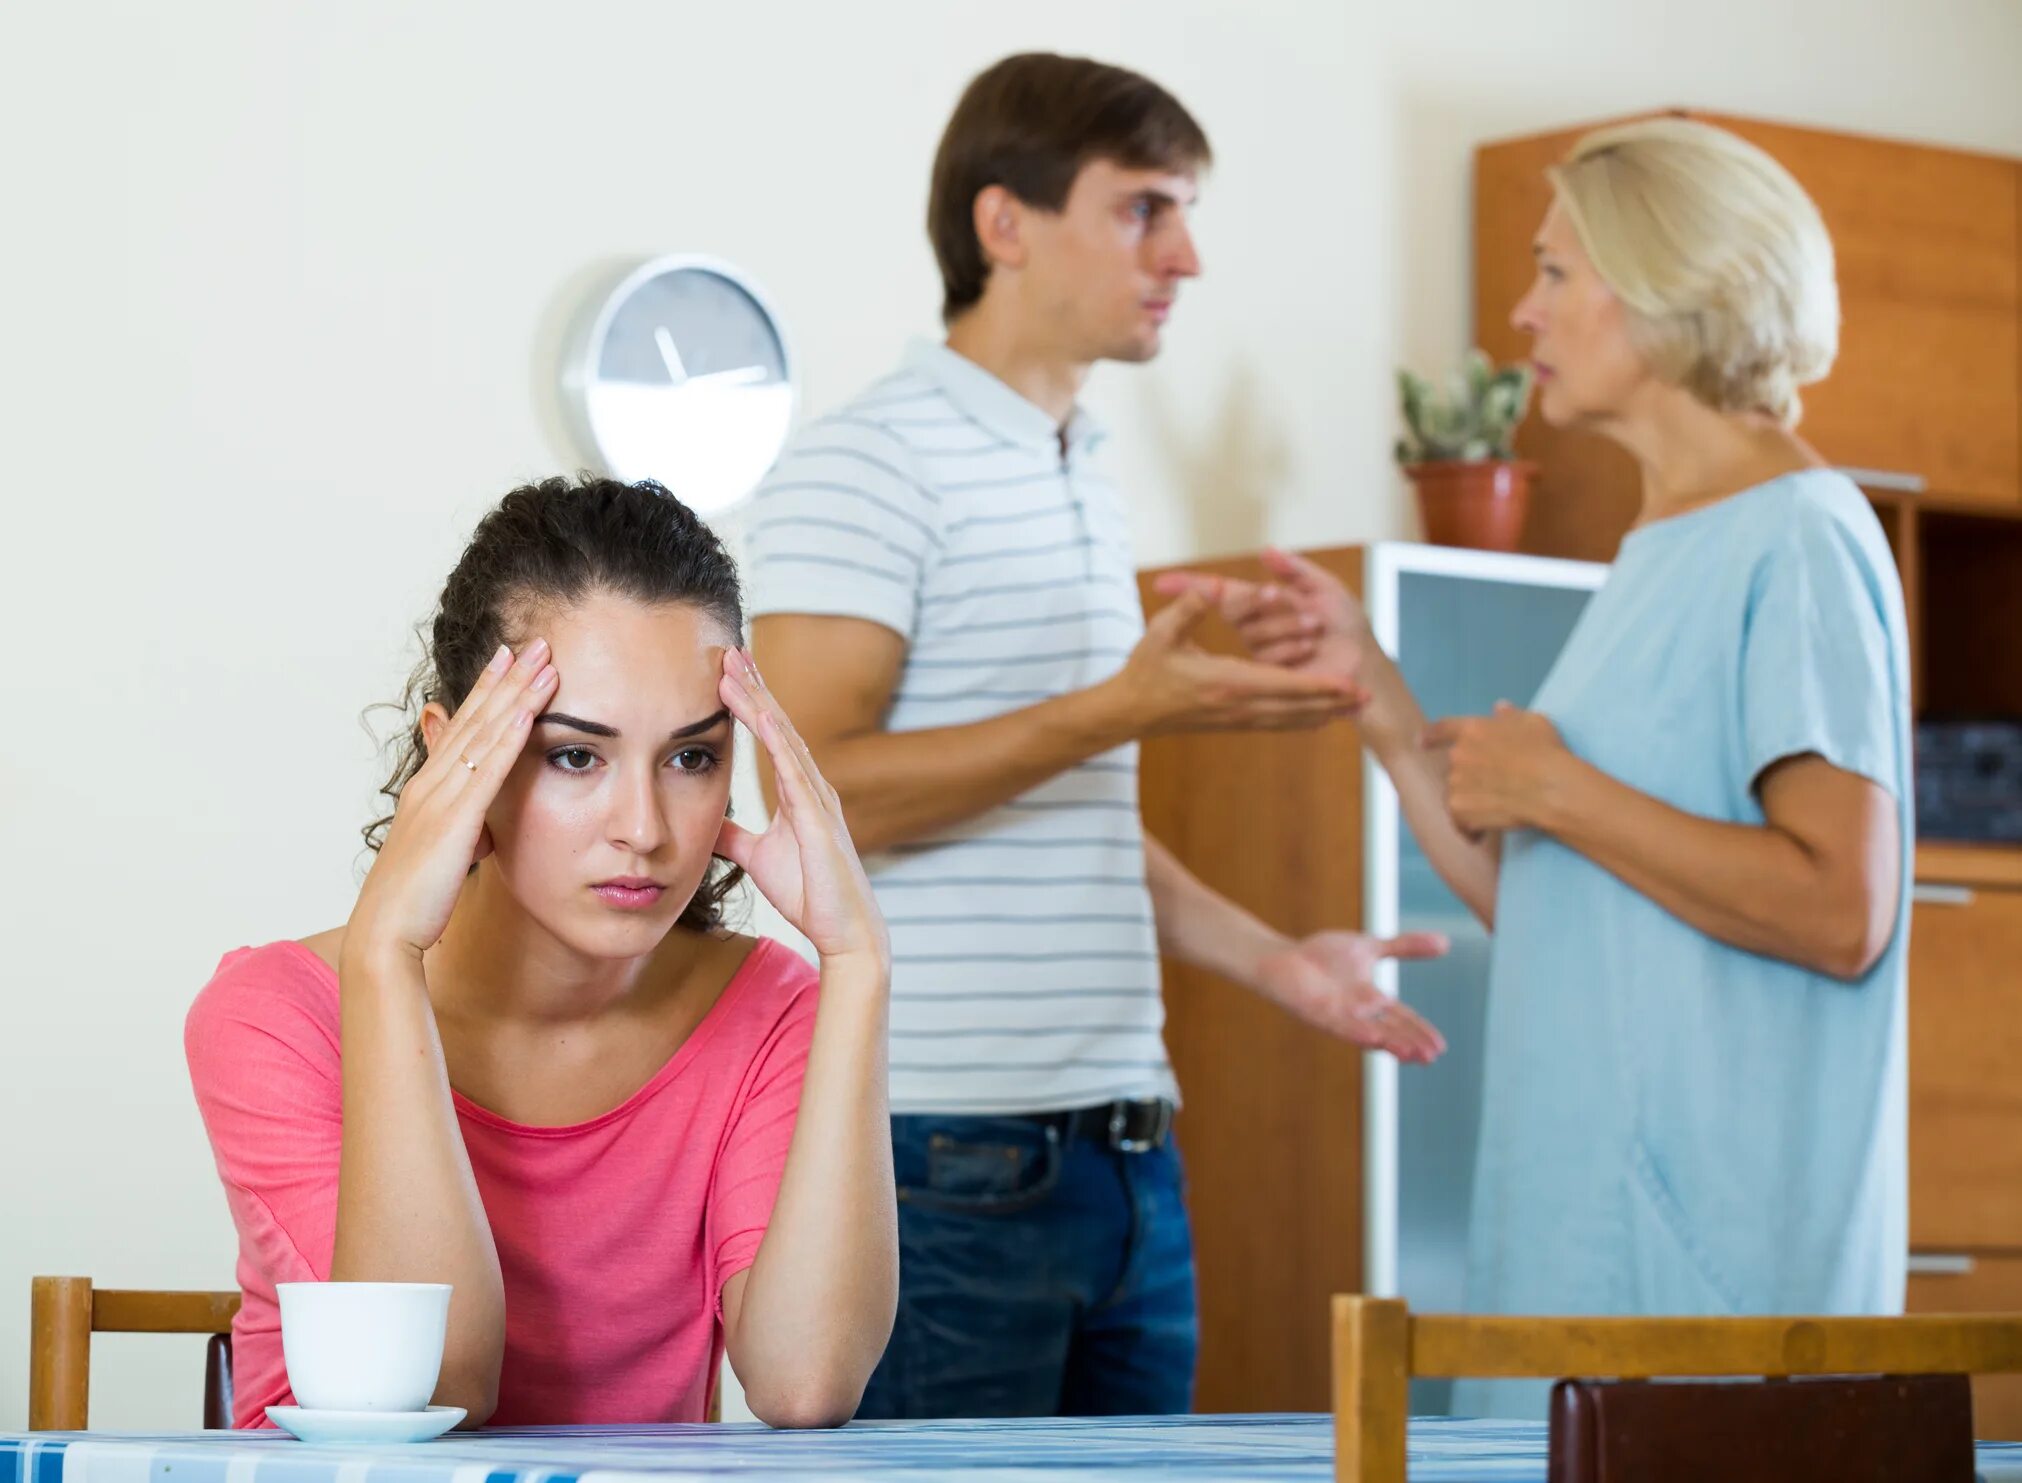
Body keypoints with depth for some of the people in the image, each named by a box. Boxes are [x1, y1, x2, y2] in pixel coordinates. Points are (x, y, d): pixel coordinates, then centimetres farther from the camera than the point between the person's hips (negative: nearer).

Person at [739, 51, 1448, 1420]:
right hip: (954, 1154, -8)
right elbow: (816, 787, -18)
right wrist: (1119, 710, -22)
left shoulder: (1086, 475, 20)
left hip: (1123, 1147, 8)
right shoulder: (868, 465, -7)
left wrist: (1268, 957, 17)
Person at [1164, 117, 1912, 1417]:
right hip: (1586, 1215, 9)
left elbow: (1841, 912, -21)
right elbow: (1527, 902, 16)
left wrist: (1558, 792, -15)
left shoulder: (1800, 543, -11)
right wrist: (1373, 689, 8)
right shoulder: (1660, 553, 18)